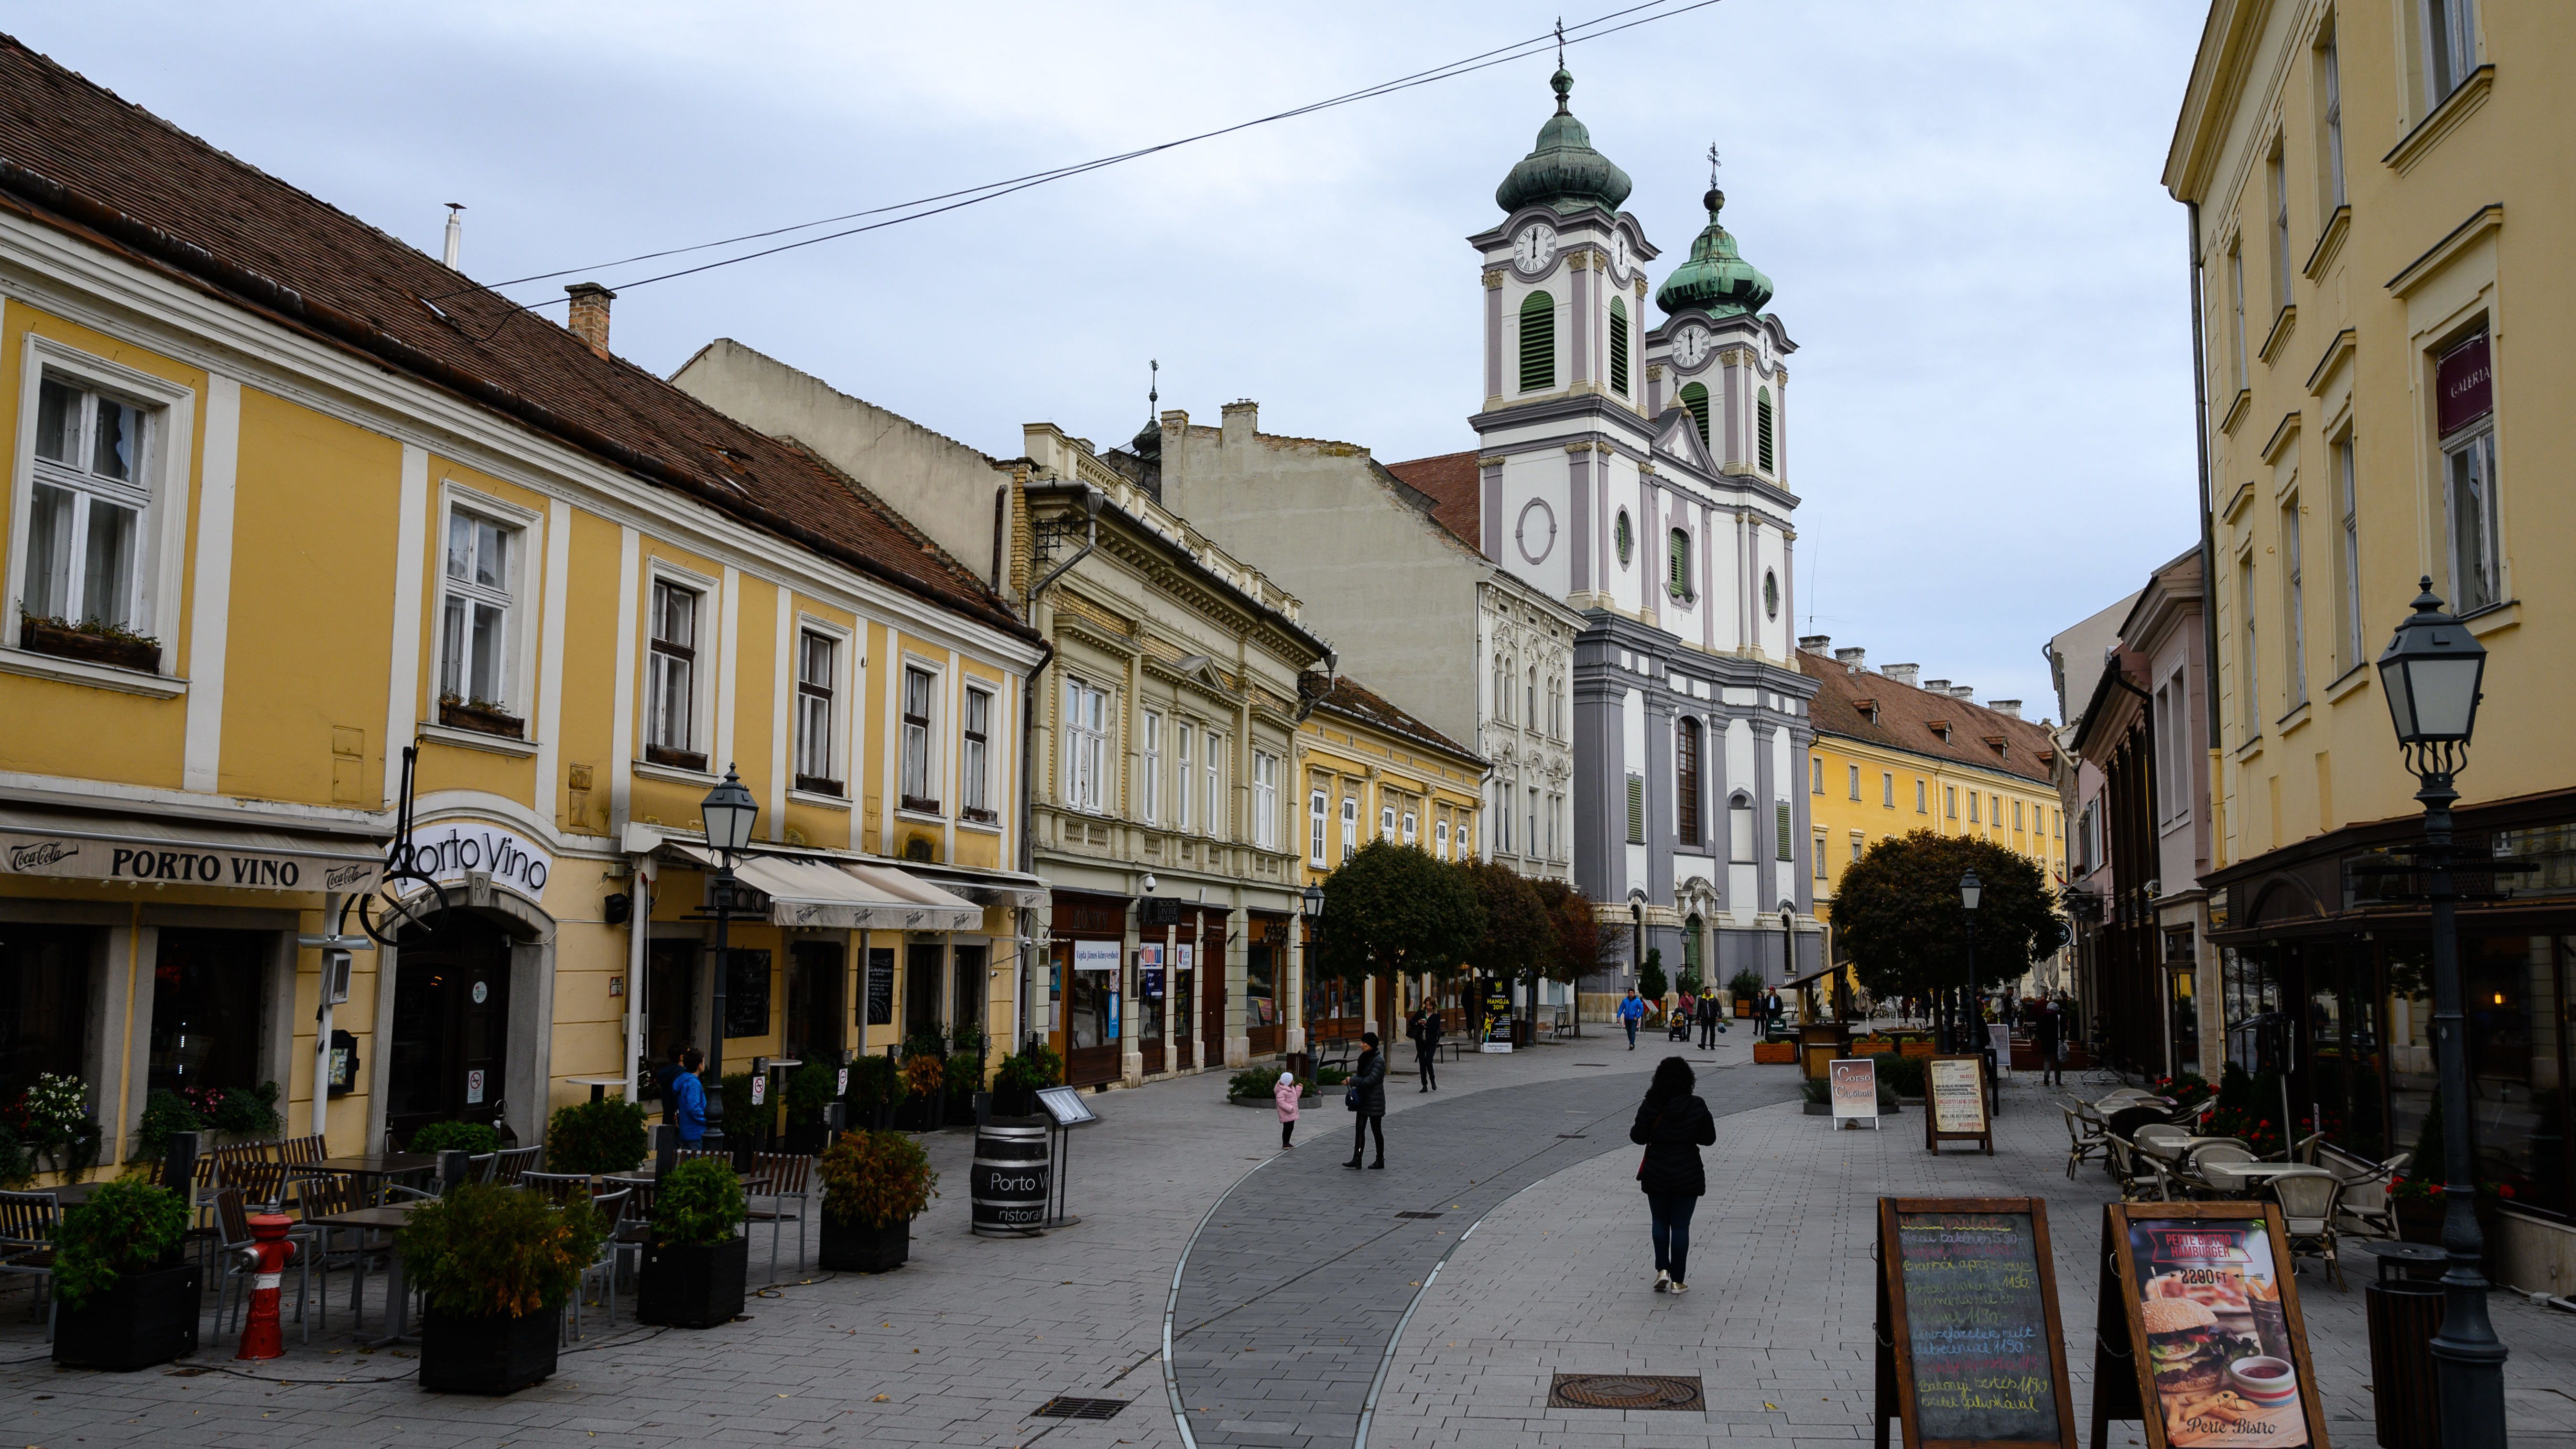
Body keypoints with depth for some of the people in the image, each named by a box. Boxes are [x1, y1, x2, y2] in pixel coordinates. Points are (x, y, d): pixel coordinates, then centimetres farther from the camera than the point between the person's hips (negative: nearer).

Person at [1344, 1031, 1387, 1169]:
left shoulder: (1379, 1061, -18)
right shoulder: (1365, 1057, 8)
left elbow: (1370, 1080, -24)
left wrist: (1352, 1080, -17)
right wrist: (1354, 1078, -3)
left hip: (1374, 1101, -8)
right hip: (1363, 1099, 8)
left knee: (1376, 1130, 4)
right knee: (1360, 1129, 4)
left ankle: (1380, 1160, 16)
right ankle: (1357, 1160, 4)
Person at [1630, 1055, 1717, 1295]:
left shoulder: (1650, 1106, -11)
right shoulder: (1697, 1107, -9)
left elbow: (1639, 1137, -8)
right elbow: (1709, 1139, -2)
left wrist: (1633, 1131, 14)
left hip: (1657, 1174, 0)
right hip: (1688, 1174, 0)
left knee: (1660, 1222, 18)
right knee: (1680, 1226, 7)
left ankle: (1662, 1270, 9)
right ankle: (1678, 1280, 10)